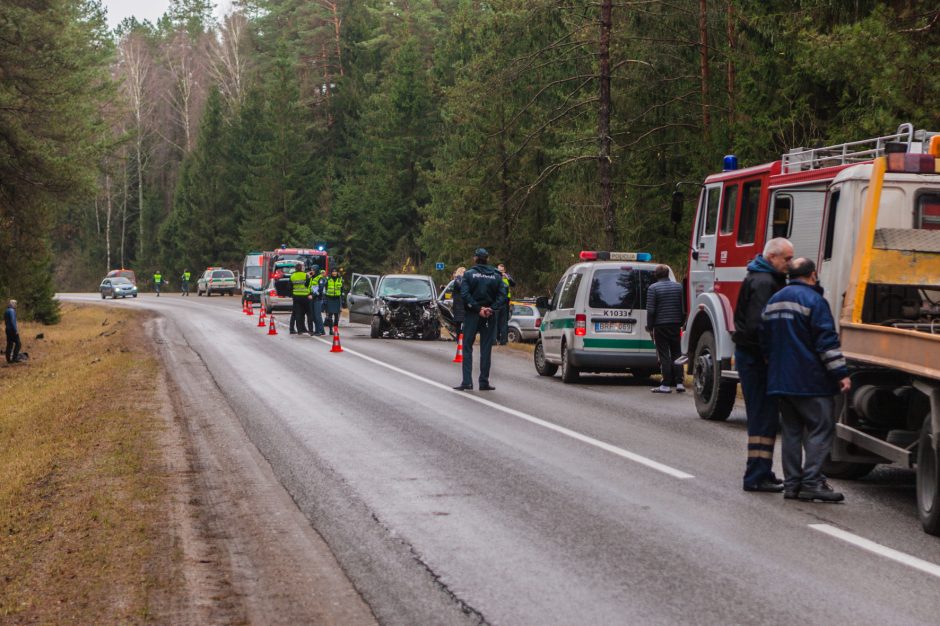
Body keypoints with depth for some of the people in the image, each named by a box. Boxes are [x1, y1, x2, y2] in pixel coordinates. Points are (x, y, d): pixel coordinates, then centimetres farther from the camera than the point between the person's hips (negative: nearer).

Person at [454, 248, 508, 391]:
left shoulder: (469, 274, -3)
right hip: (490, 316, 2)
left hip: (472, 315, -2)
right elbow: (503, 296, -5)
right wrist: (491, 309, -11)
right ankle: (484, 382, 6)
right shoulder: (496, 276, 5)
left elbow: (465, 294, -14)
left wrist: (478, 308, -13)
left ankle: (467, 381, -6)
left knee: (467, 348, 3)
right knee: (486, 349, 7)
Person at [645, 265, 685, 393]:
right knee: (676, 353, 11)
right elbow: (683, 306, 7)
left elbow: (650, 310, -11)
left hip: (660, 325, -4)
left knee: (664, 355, -2)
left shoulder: (653, 288, -9)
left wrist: (649, 326, -4)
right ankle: (679, 383, 7)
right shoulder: (678, 286, 6)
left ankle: (666, 385, -4)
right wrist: (682, 322, 13)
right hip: (676, 325, 4)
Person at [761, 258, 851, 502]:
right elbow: (827, 341, -16)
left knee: (791, 431, 11)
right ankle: (812, 482, -10)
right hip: (810, 381, -8)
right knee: (821, 429, -3)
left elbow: (765, 340, 22)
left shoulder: (774, 301, 15)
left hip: (780, 380, 8)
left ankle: (792, 483, 10)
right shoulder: (813, 300, -11)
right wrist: (841, 374, -14)